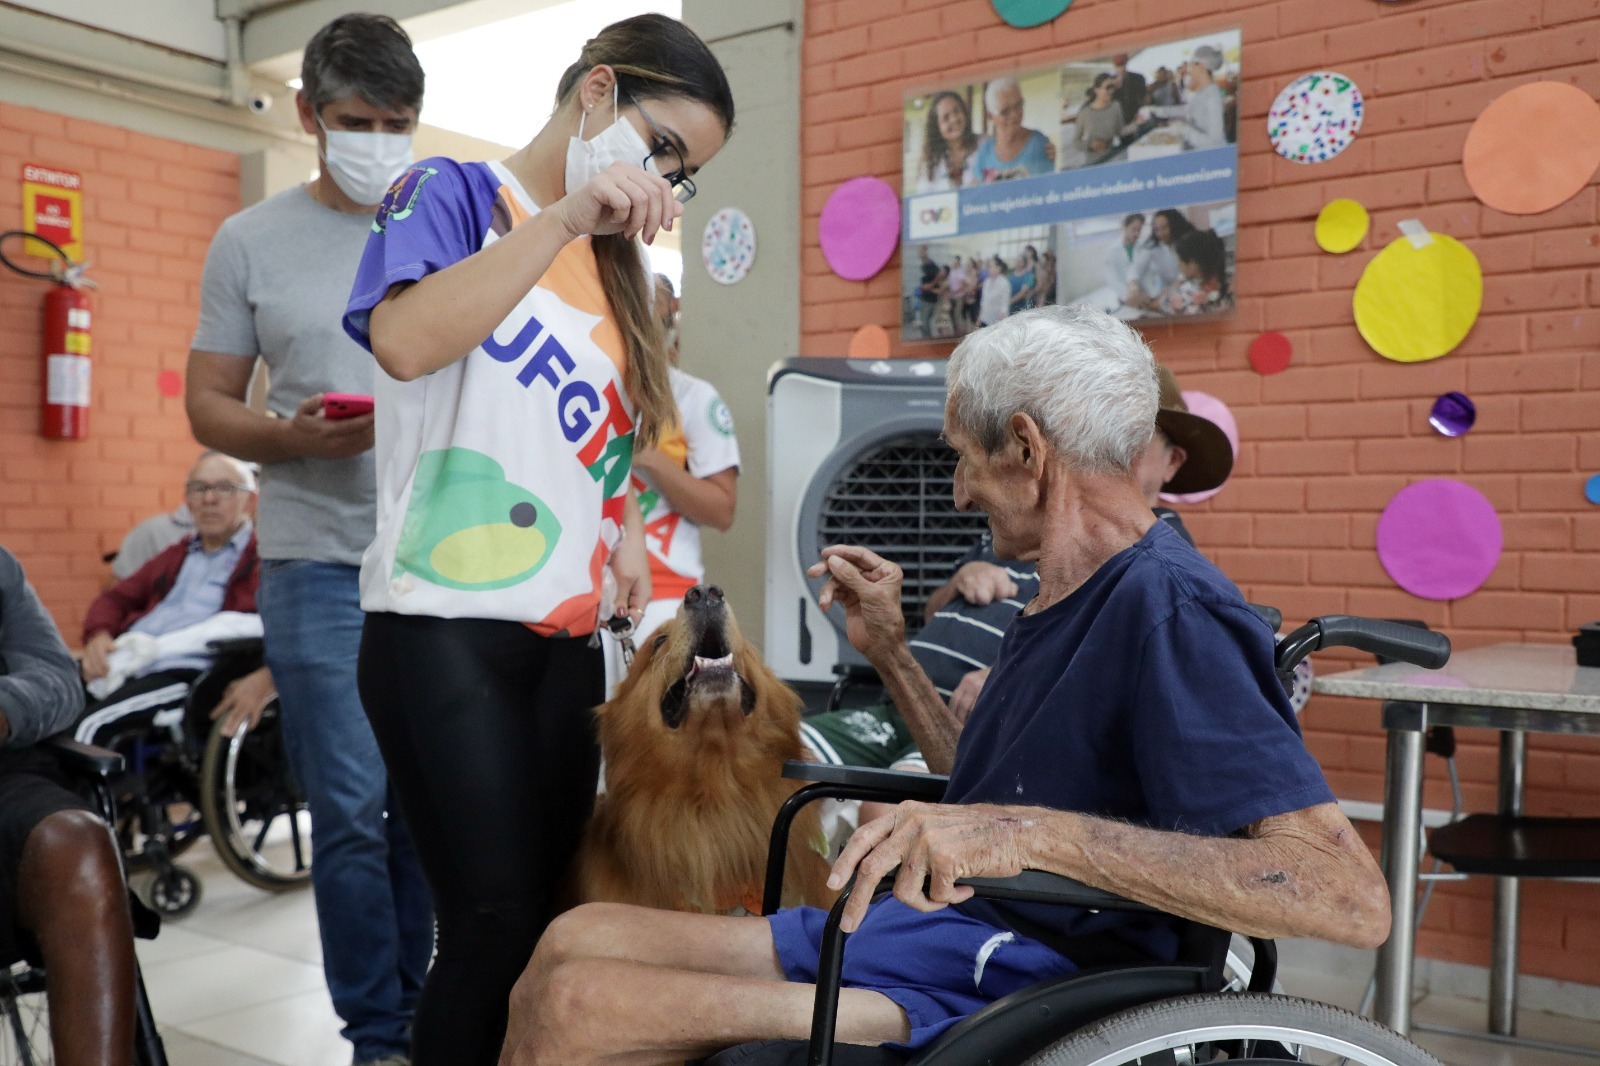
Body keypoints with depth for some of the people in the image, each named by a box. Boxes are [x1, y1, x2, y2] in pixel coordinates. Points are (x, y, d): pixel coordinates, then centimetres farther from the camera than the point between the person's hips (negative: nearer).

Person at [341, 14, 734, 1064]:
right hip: (447, 630, -7)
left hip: (568, 638, 7)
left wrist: (622, 528, 6)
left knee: (550, 918, 9)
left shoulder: (608, 266, 18)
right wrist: (563, 218, -20)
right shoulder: (455, 193, -2)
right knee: (496, 925, -8)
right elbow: (404, 341, -22)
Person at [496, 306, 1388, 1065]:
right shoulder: (1065, 600, 14)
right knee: (577, 938, 2)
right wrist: (891, 653, 17)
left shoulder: (1170, 609, -17)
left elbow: (1354, 899, -27)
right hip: (932, 928, 9)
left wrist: (1037, 833, -35)